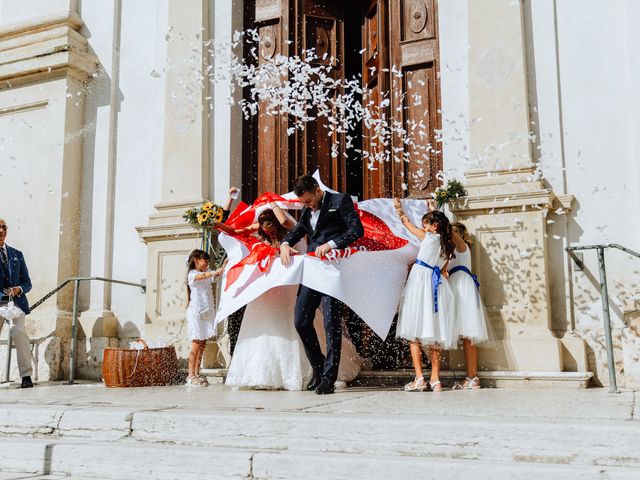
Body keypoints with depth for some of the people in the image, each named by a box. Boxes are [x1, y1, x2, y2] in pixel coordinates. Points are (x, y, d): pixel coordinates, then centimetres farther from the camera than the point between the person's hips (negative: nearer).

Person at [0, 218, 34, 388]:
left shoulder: (17, 254, 15)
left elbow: (27, 282, 16)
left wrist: (19, 289, -7)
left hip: (16, 301, 1)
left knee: (20, 332, -18)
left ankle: (26, 376, -16)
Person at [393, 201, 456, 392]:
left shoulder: (429, 237, -2)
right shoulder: (447, 245, 13)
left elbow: (408, 224, 12)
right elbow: (443, 271, 17)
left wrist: (399, 208, 26)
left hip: (420, 281, -6)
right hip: (437, 286, 6)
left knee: (415, 332, -4)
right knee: (434, 334, 8)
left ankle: (419, 379, -10)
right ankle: (435, 379, 6)